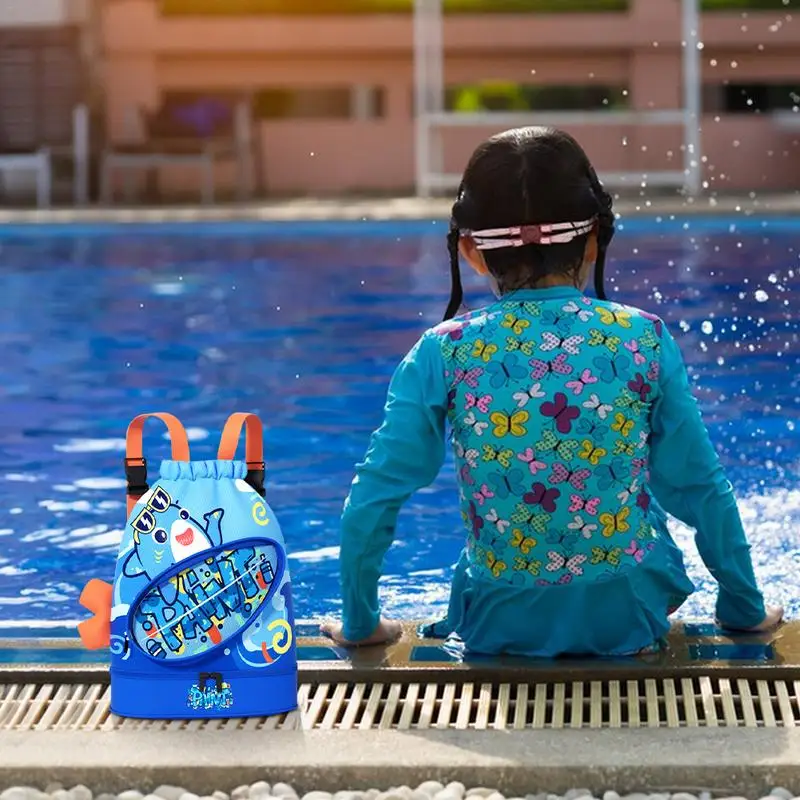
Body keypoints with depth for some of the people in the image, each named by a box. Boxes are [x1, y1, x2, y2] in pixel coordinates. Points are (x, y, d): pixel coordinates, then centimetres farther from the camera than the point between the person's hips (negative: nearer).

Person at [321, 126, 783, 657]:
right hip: (629, 621, -1)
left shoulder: (444, 355, -10)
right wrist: (746, 610, 12)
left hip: (499, 628, 2)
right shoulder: (645, 340, -9)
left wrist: (360, 624, 6)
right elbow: (701, 489, -2)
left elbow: (375, 496, -9)